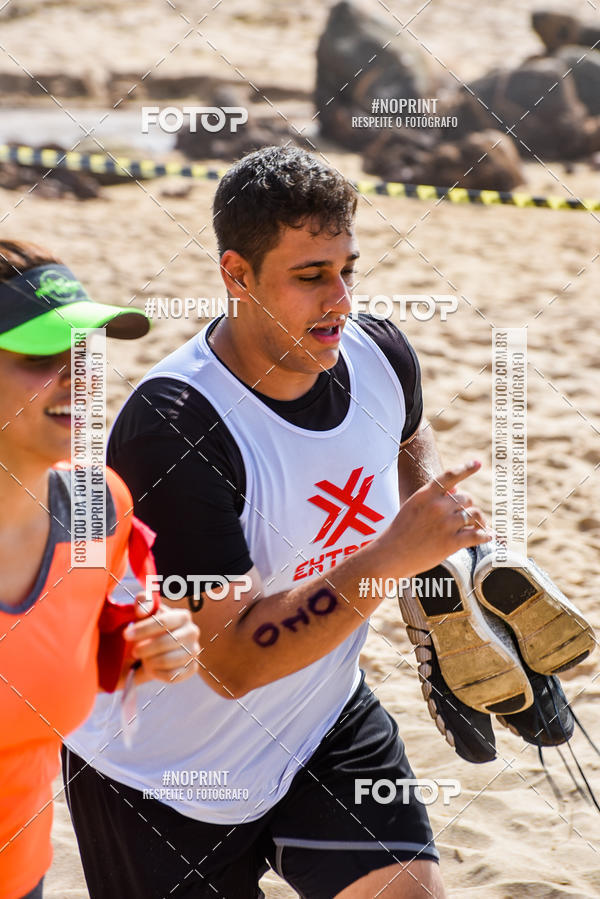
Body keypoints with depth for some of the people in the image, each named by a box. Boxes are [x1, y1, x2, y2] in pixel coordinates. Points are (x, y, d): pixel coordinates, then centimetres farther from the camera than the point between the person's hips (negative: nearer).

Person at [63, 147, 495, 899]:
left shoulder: (379, 354, -10)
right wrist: (384, 561, -40)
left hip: (326, 724, 5)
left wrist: (441, 545, -1)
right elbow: (232, 661, -33)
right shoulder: (170, 429, -32)